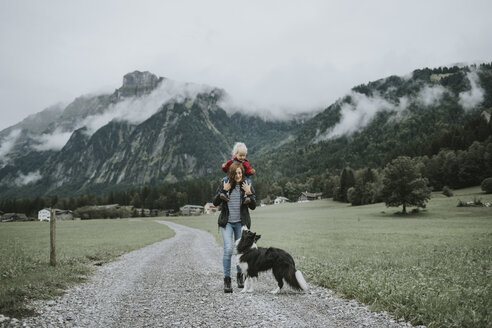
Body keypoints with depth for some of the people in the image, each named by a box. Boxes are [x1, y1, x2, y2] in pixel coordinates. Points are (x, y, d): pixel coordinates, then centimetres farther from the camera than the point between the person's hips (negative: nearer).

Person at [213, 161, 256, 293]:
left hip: (241, 223, 1)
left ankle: (240, 275, 31)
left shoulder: (248, 186, 1)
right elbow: (215, 202, -1)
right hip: (226, 222, -1)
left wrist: (249, 193, -17)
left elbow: (253, 206, -1)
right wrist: (223, 191, -14)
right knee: (228, 249, -15)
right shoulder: (224, 185, 1)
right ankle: (227, 280, -6)